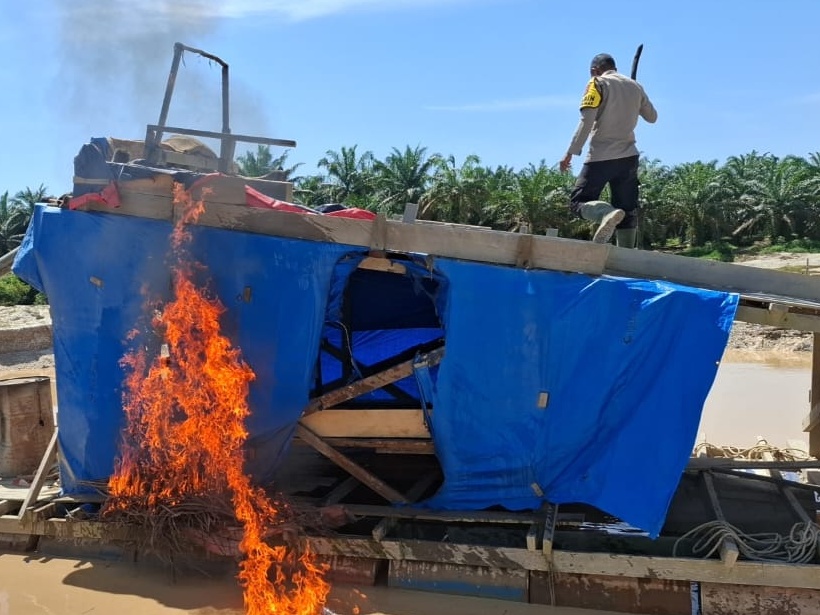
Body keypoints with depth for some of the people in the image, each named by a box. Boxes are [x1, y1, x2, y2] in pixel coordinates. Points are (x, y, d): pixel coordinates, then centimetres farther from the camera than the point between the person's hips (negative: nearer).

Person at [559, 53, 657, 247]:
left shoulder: (598, 83, -2)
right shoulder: (635, 86, 14)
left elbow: (586, 121, -12)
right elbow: (652, 117, 24)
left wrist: (571, 153, -12)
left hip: (601, 157, -5)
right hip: (629, 156, 5)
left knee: (578, 201, -2)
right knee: (627, 211, 8)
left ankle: (607, 213, -32)